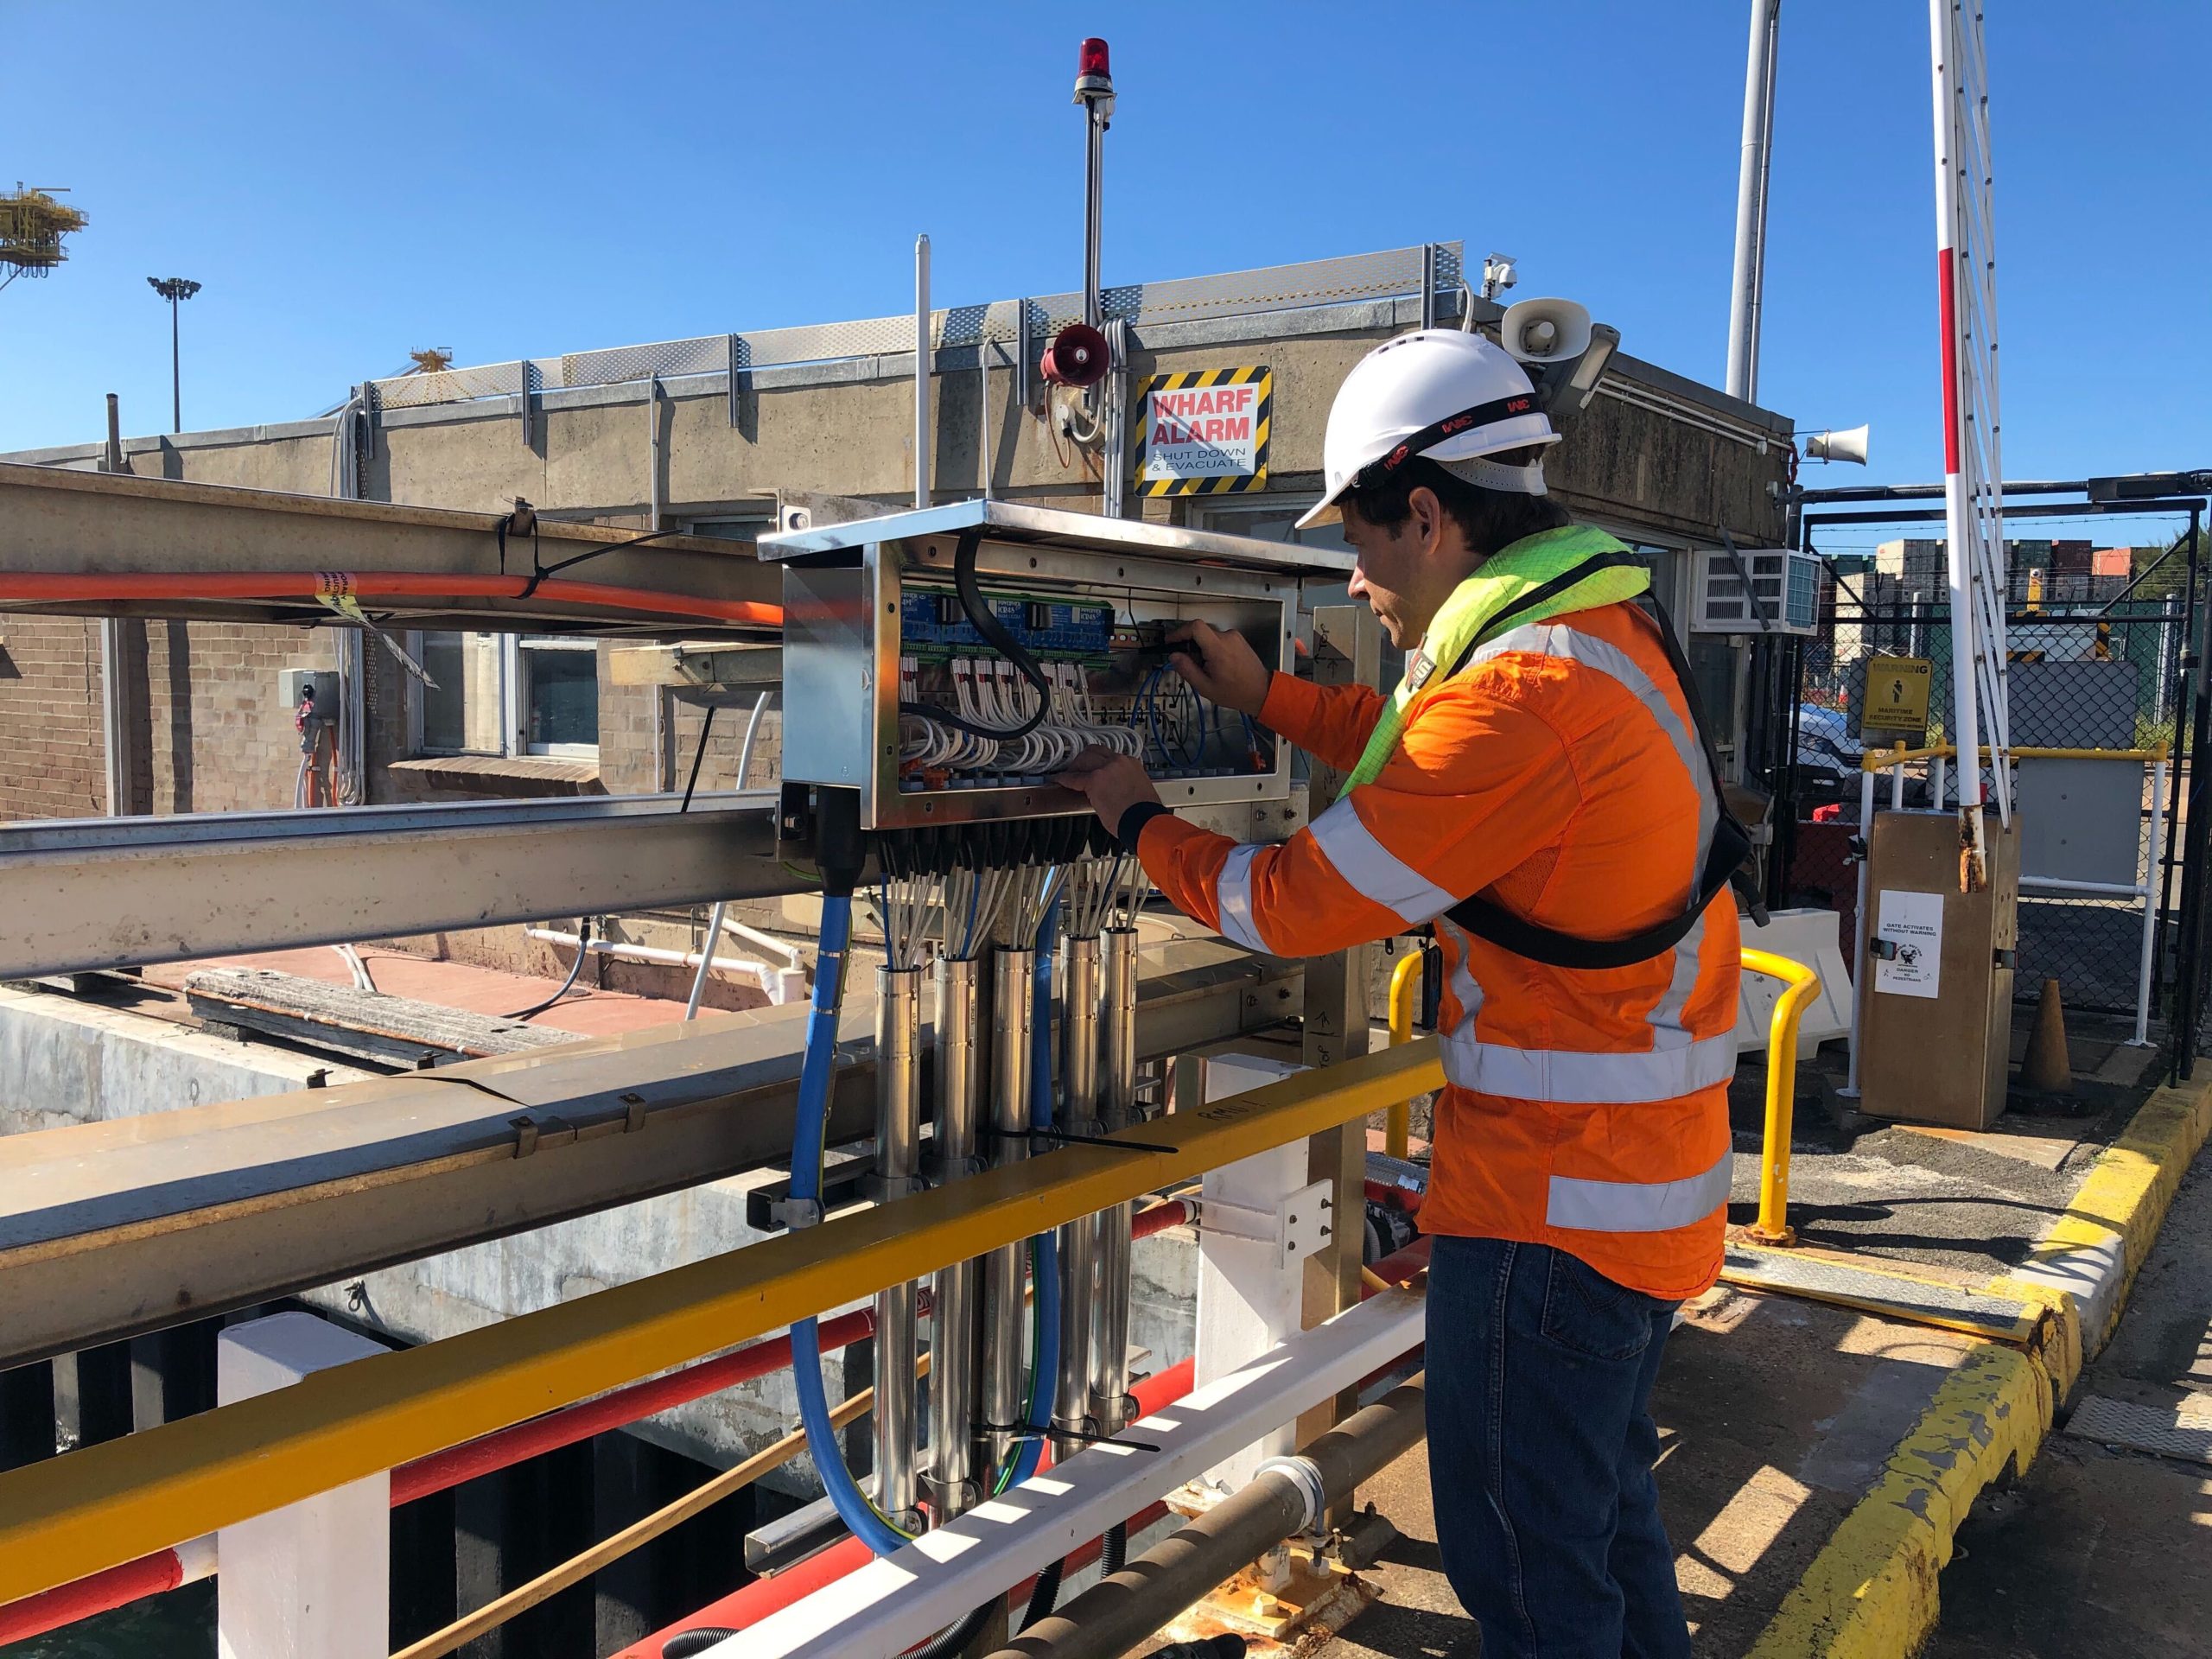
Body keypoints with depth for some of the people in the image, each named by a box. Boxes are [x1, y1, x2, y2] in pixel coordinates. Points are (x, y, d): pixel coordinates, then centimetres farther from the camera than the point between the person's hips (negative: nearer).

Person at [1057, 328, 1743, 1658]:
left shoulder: (1526, 693, -26)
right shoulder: (1604, 630, 6)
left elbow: (1297, 903, -19)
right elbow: (1428, 754, 24)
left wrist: (1140, 820, -2)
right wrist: (1267, 696, 20)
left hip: (1552, 1199, -10)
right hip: (1648, 1176, 10)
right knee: (1607, 1513, 25)